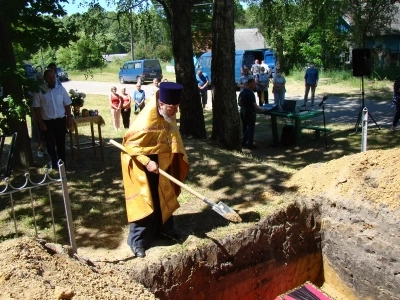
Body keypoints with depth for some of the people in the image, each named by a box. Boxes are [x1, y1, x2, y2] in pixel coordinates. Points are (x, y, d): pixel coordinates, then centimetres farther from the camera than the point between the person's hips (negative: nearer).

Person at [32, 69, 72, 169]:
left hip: (60, 121, 2)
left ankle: (62, 164, 26)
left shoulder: (61, 88, 1)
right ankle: (53, 165, 17)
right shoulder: (39, 91, -6)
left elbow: (67, 105, 5)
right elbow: (36, 108, -5)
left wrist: (69, 119, 0)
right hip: (47, 122, -2)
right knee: (50, 145, 4)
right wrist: (41, 123, -10)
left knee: (61, 144, 12)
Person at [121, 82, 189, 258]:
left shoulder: (167, 114, -5)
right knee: (144, 202, -3)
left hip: (161, 162, 8)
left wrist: (178, 157, 13)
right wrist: (147, 162, -31)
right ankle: (137, 241, 9)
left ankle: (162, 229, 35)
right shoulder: (146, 121, -31)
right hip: (141, 164, -8)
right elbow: (129, 143, -25)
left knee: (163, 198, 17)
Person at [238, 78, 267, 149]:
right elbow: (254, 105, -20)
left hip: (243, 111, 8)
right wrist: (261, 110, -9)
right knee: (251, 128, 3)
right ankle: (250, 144, 8)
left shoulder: (242, 91, 6)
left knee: (245, 127, 16)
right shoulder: (250, 93, -21)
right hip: (250, 112, -8)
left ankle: (244, 142, 22)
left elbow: (239, 103, 12)